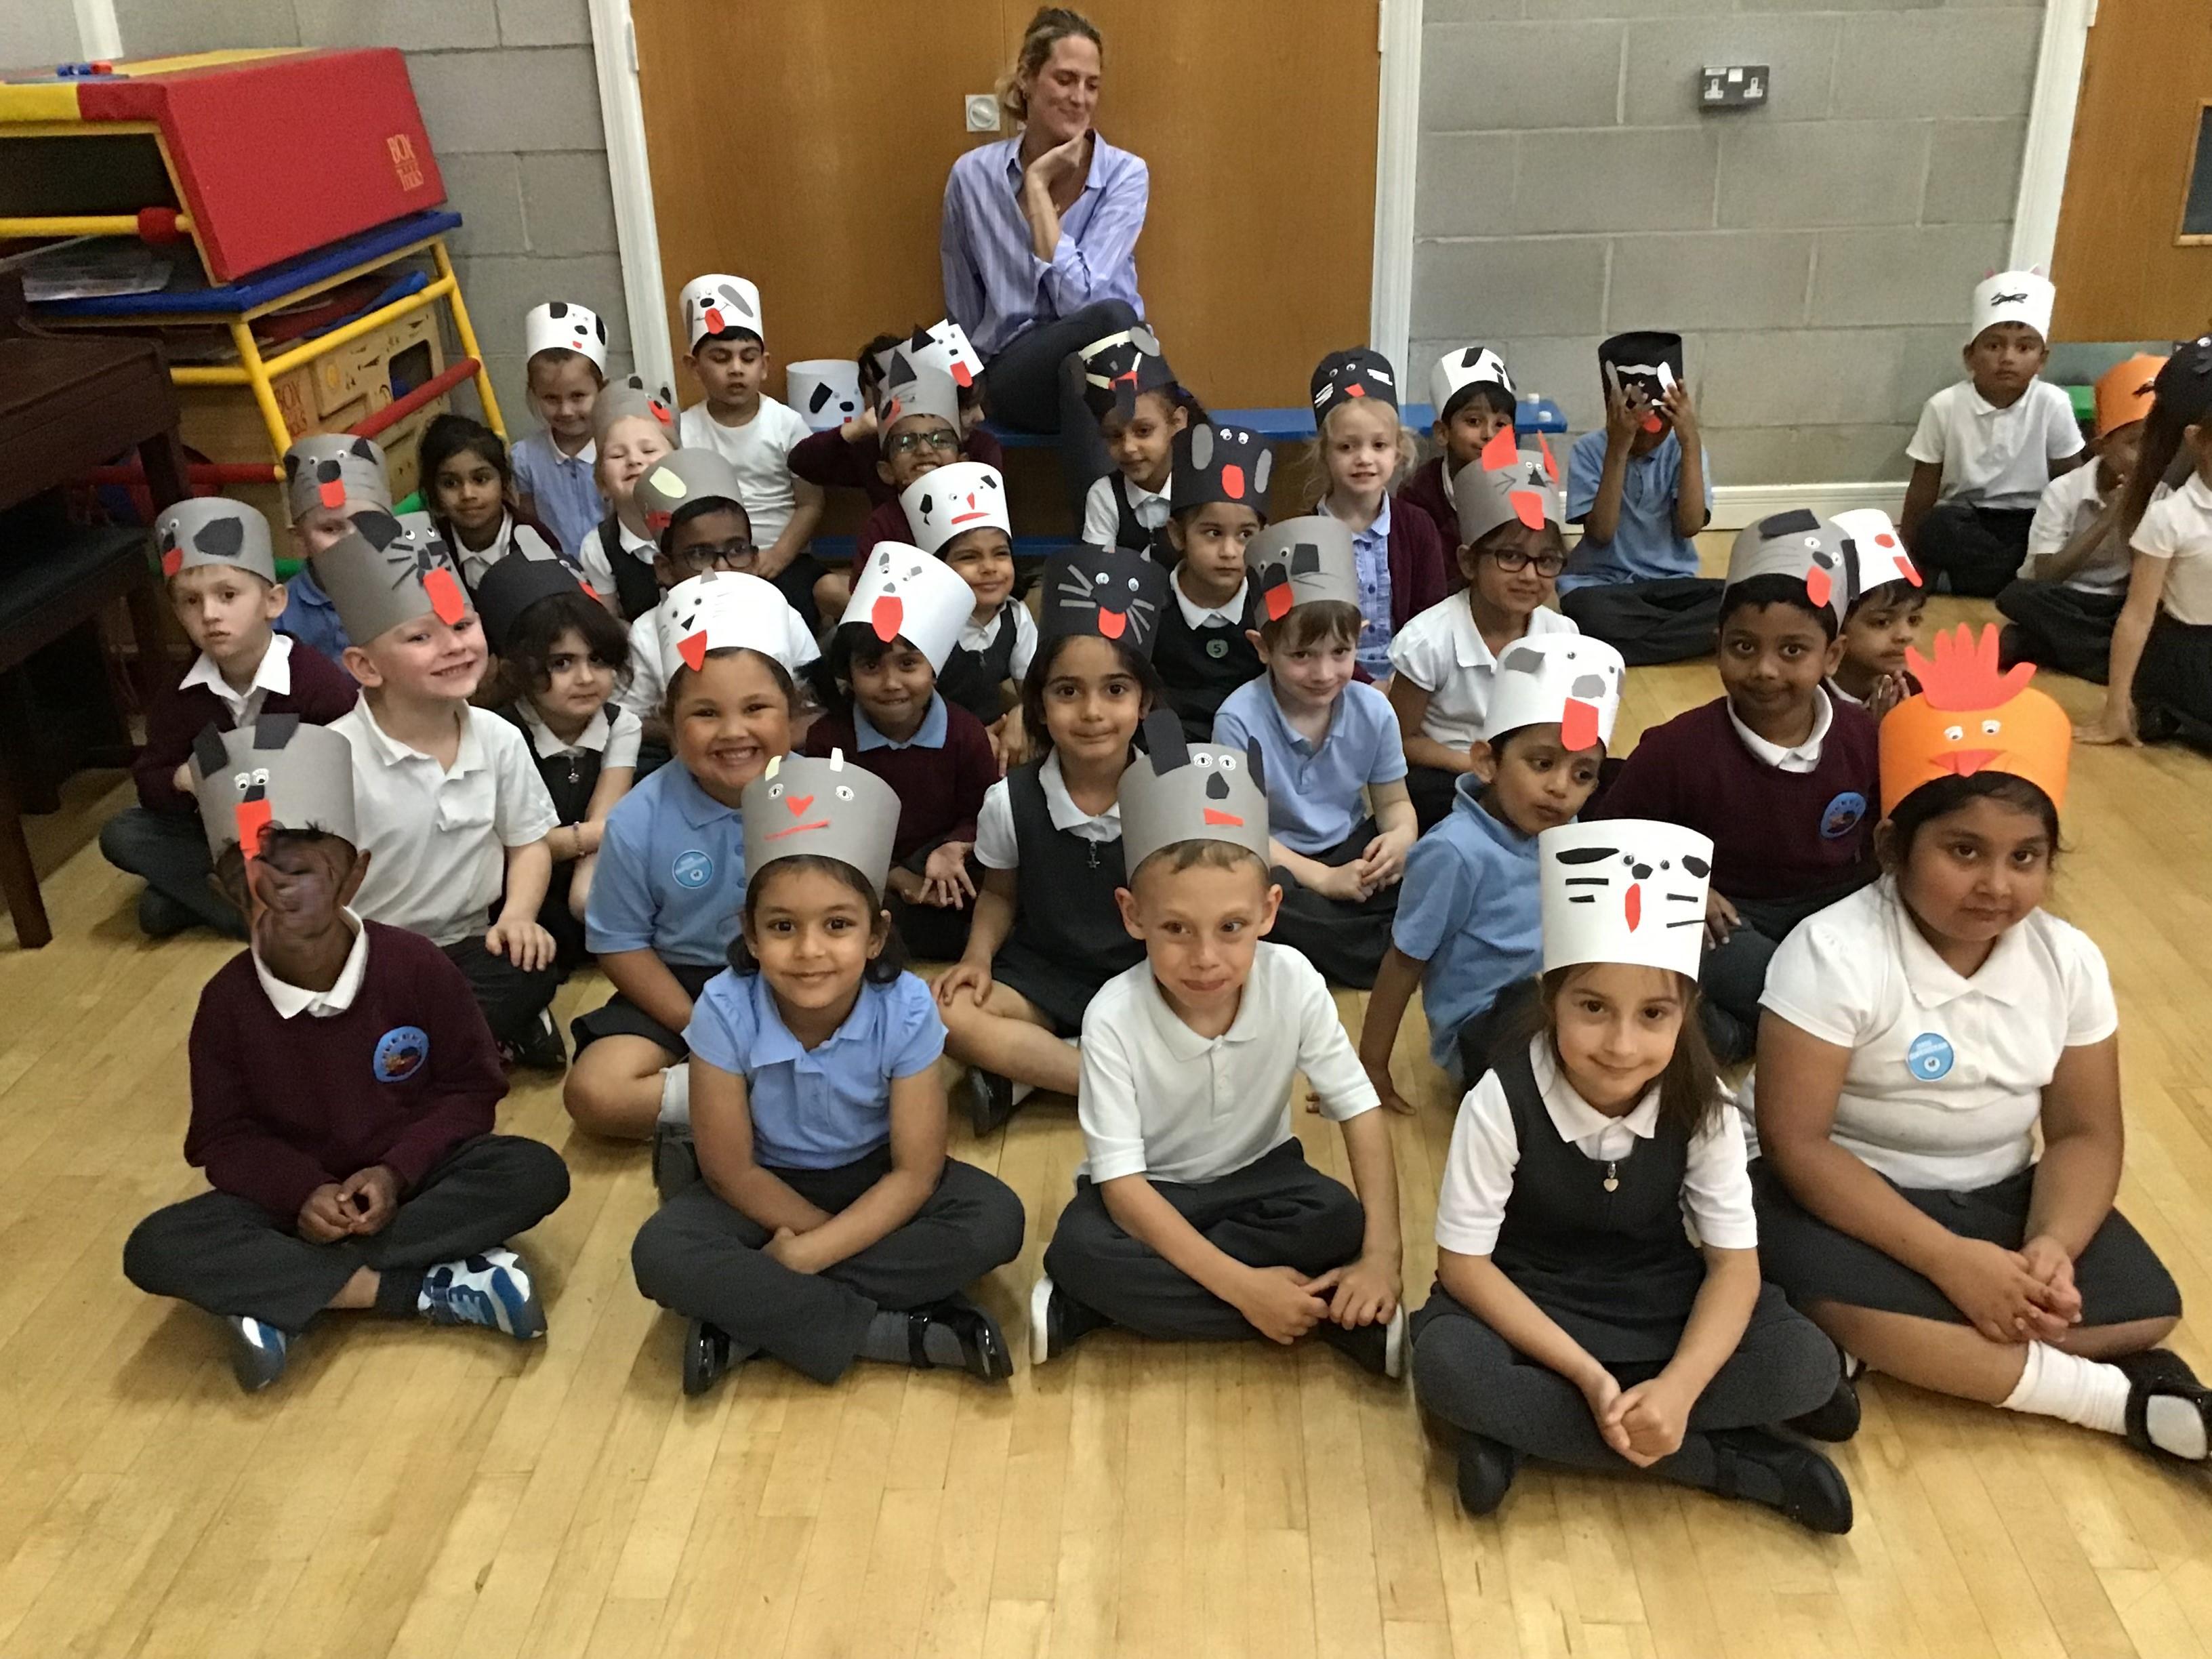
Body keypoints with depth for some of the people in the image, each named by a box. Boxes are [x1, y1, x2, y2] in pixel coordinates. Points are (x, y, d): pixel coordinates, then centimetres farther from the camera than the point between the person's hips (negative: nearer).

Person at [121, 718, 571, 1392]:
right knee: (155, 1250, -25)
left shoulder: (415, 965, -15)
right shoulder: (227, 1000, -11)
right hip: (297, 1192, 1)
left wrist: (396, 1171, -21)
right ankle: (431, 1290, -28)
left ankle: (281, 1293, -25)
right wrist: (300, 1192, -23)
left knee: (535, 1172, -28)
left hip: (414, 1175, -1)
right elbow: (224, 1137, -4)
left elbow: (471, 1090, -7)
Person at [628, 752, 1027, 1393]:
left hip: (875, 1180, 1)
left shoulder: (906, 1010, -24)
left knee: (995, 1220, -26)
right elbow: (730, 1170, -16)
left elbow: (915, 1173, -19)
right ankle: (906, 1334, -25)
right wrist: (851, 1237, -15)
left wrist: (806, 1254, -26)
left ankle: (753, 1321, -23)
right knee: (662, 1255, -28)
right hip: (768, 1187, 0)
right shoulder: (725, 1011, -25)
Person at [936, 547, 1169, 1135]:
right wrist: (979, 956, -9)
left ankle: (1024, 1071, -19)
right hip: (1043, 974, 1)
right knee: (947, 1014, -27)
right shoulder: (1010, 800, -9)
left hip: (1143, 976, -1)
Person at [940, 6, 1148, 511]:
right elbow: (962, 313, 17)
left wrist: (1038, 186, -11)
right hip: (1012, 372, 0)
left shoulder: (1125, 174, -1)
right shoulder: (973, 176, 3)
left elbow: (1079, 298, -16)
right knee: (1111, 317, -35)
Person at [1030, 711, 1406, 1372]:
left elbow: (1361, 1113, -13)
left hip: (1255, 1175, 3)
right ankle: (1328, 1314, -25)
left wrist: (1382, 1254, -25)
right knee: (1080, 1247, -33)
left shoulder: (1293, 982, -21)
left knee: (1341, 1224, -29)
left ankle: (1081, 1309, -21)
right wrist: (1240, 1285, -35)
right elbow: (1121, 1183, -27)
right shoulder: (1113, 1017, -26)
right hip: (1150, 1193, -2)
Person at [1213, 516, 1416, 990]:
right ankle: (1399, 955, -20)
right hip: (1276, 862, -3)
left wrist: (1399, 837, -20)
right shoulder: (1240, 720, -17)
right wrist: (1325, 879, -21)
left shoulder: (1373, 709, -5)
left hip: (1352, 852, 3)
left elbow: (1394, 801, 6)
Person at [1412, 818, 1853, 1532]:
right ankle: (1748, 1466, -23)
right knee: (1445, 1365, -34)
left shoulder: (1701, 1107, -16)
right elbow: (1463, 1262, -18)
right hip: (1527, 1303, -2)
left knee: (1806, 1361, -23)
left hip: (1659, 1301, 2)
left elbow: (1734, 1263, -13)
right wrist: (1589, 1377, -28)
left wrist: (1677, 1387, -32)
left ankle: (1521, 1429, -21)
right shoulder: (1502, 1102, -23)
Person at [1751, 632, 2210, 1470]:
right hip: (1853, 1192, -5)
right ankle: (2116, 1398, -18)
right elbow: (1795, 1141, -23)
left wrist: (2050, 1247, -22)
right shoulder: (1834, 952, -22)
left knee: (2145, 1306, -14)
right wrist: (1950, 1259, -28)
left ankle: (1918, 1355, -15)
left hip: (1999, 1196, 5)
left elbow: (2086, 1134, -1)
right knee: (1840, 1302, -34)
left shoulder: (2069, 959, -6)